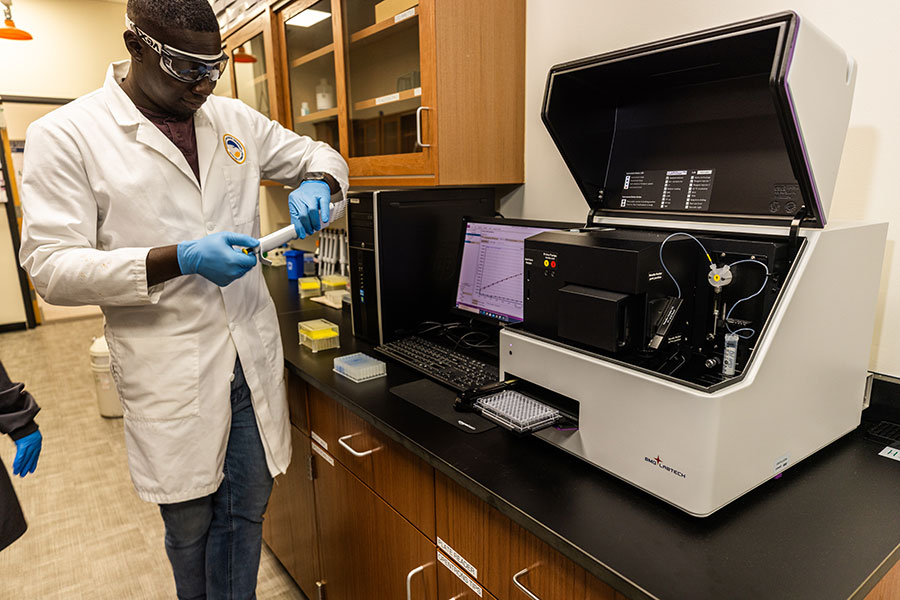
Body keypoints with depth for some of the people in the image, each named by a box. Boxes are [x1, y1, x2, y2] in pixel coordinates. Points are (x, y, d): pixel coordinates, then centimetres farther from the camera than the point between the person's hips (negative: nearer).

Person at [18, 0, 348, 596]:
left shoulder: (235, 119, 7)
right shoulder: (66, 135, -5)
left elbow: (318, 154, 18)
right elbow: (52, 266, -10)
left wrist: (317, 183, -7)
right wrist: (178, 260, -22)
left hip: (253, 356, 4)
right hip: (171, 373, -3)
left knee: (247, 512, 15)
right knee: (190, 525, 16)